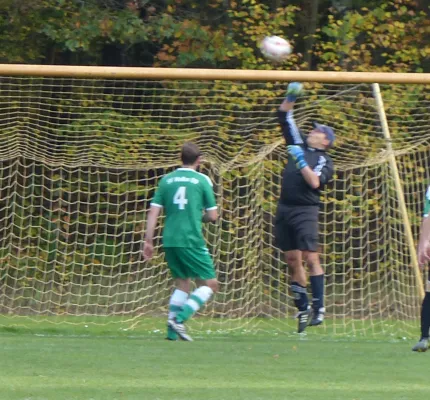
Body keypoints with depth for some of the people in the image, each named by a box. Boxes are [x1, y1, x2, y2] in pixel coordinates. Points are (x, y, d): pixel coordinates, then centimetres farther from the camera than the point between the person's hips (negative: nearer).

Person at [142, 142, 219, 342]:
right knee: (210, 284, 3)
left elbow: (153, 212, 4)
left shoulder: (166, 180, 10)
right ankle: (180, 318, -15)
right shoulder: (202, 180, 0)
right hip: (191, 240, -5)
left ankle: (172, 329, 7)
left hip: (169, 240, 5)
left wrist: (148, 241, 7)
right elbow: (213, 215, 1)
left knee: (182, 284, 18)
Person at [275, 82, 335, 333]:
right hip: (285, 209, 6)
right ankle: (303, 308, 10)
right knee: (293, 260, 5)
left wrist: (301, 162, -18)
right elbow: (284, 117, 22)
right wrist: (291, 96, 11)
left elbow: (315, 182, -17)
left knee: (311, 258, -13)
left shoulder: (324, 161, 1)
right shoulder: (299, 145, 18)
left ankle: (319, 308, -13)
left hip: (305, 210, -6)